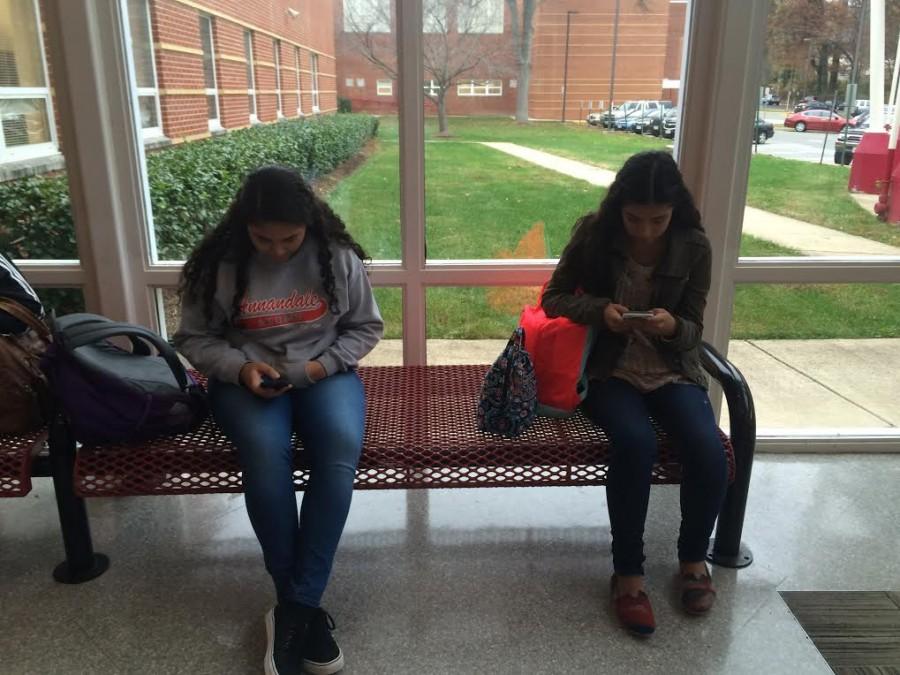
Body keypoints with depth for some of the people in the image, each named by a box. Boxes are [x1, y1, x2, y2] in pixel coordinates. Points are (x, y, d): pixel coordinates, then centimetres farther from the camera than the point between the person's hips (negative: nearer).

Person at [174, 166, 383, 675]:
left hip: (323, 373, 1)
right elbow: (194, 338, 3)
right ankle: (304, 607, -16)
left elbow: (366, 327, 4)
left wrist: (322, 366, -12)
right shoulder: (219, 263, -7)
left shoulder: (338, 256, -6)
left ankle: (293, 609, -21)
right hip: (247, 379, 0)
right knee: (267, 452, -33)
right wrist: (240, 367, -16)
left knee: (341, 449, -31)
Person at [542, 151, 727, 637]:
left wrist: (672, 326, -24)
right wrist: (599, 310, -20)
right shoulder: (594, 234, -8)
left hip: (672, 370, 2)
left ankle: (693, 556, 6)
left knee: (709, 451, -24)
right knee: (636, 444, -32)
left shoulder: (694, 247, -4)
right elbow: (553, 298, -1)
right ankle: (627, 571, -11)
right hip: (609, 369, -2)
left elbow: (693, 329, 1)